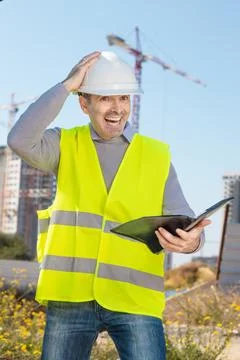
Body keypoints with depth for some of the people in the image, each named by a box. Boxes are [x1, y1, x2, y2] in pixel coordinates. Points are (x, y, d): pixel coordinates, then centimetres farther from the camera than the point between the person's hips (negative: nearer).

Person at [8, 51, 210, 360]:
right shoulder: (66, 145, 7)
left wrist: (190, 240, -24)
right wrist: (66, 85, -9)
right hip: (70, 296, 1)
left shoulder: (157, 156, 7)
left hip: (134, 300, 0)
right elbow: (20, 140, -14)